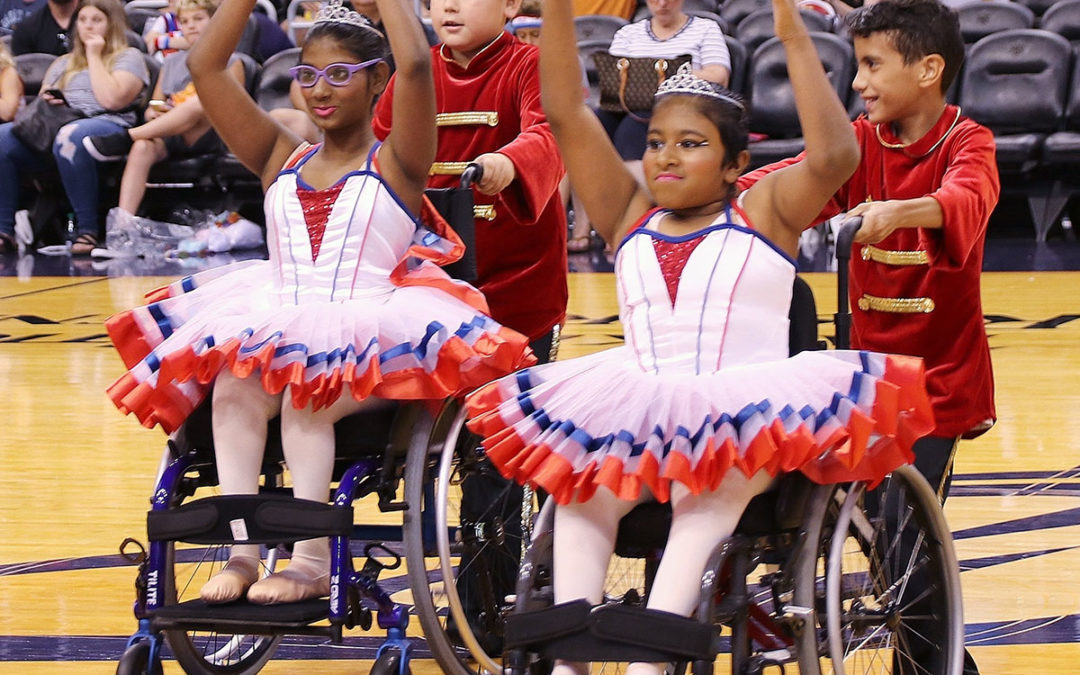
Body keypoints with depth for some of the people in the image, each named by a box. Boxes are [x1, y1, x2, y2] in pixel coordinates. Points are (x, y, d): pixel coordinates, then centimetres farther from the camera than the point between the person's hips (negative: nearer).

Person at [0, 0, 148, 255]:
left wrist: (94, 57, 3)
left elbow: (111, 99, -6)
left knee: (70, 137, -42)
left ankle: (88, 231, -37)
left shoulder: (128, 57, 12)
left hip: (107, 126, -6)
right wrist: (45, 102, 5)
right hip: (54, 127, 6)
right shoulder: (63, 63, 31)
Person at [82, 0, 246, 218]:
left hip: (206, 138, -3)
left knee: (201, 102, -37)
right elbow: (153, 108, 24)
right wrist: (153, 113, -1)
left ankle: (125, 138, -33)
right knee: (142, 147, -34)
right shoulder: (172, 62, 27)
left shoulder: (230, 62, 13)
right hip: (166, 137, 3)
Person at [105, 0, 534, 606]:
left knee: (305, 395, -34)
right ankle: (241, 553, -32)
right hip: (273, 330, 4)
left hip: (372, 345, -4)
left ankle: (312, 562, -33)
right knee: (234, 392, -29)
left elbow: (416, 65, -13)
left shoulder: (396, 165, 4)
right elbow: (206, 66, 14)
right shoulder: (281, 161, 18)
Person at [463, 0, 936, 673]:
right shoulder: (630, 218, 18)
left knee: (708, 497, -35)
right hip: (635, 416, 4)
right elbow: (566, 113, 10)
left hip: (746, 420, -3)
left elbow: (835, 156, -12)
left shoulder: (763, 214, 8)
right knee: (581, 482, -26)